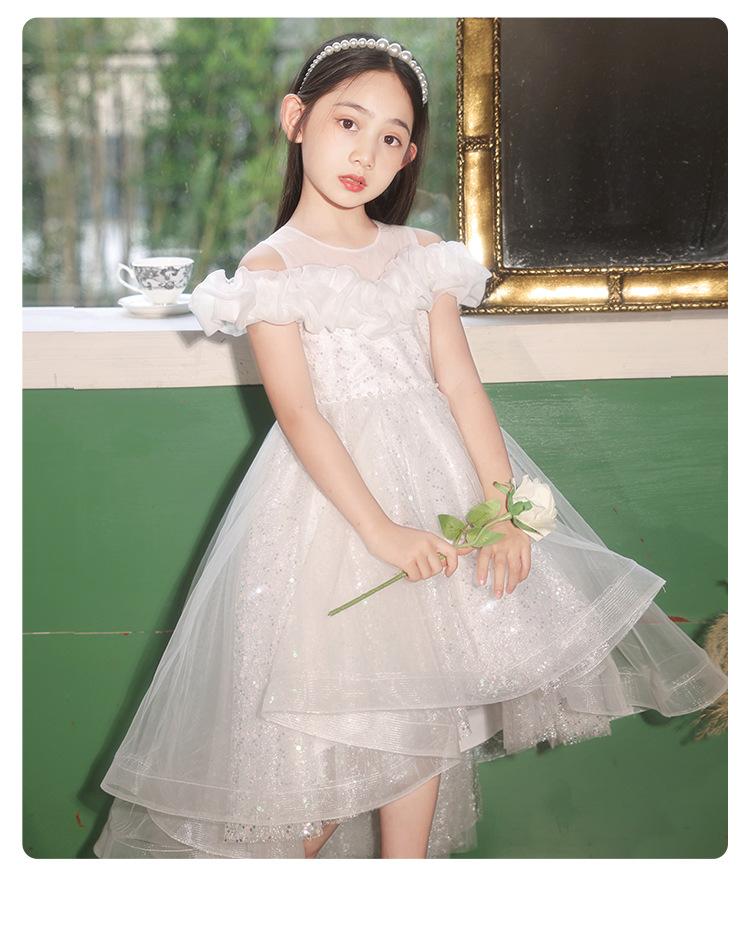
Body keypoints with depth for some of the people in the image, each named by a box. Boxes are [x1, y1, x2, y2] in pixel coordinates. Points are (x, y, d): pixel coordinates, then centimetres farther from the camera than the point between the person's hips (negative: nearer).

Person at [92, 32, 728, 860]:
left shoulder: (421, 254, 7)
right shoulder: (270, 269, -5)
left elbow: (459, 380, 1)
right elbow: (300, 416, -14)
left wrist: (501, 502, -10)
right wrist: (380, 529, -22)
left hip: (437, 477, 4)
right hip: (332, 488, -4)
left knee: (422, 700, 8)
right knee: (334, 713, -2)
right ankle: (290, 862, 21)